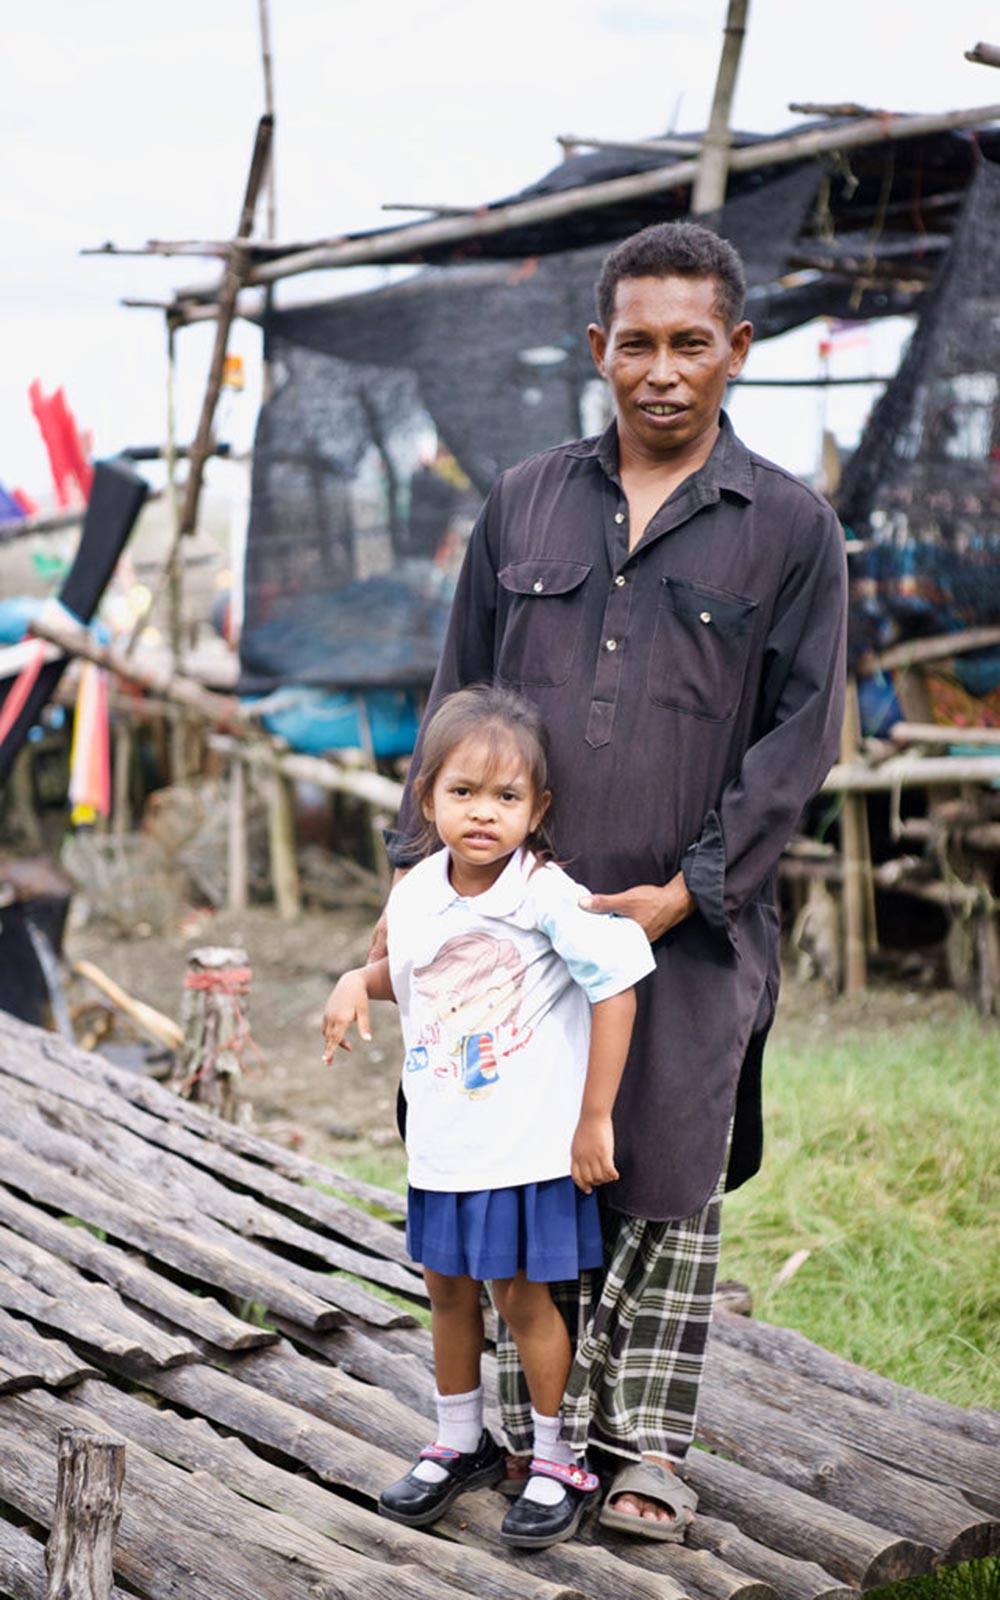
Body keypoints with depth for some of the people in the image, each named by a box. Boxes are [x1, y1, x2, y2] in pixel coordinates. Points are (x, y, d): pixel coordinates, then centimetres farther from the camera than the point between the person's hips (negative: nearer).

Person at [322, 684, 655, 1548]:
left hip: (529, 1144, -6)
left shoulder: (547, 896, -19)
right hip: (442, 1143, 6)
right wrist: (358, 982, -2)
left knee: (522, 1294, 3)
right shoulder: (416, 896, -1)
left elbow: (616, 985, -19)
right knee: (448, 1288, 17)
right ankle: (461, 1442, 36)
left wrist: (595, 1118, -16)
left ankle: (559, 1461, 21)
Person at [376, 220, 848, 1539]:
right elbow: (459, 699, 13)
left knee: (668, 1184, 4)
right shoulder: (523, 505, 10)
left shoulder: (790, 527, 2)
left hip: (690, 927, -2)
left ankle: (649, 1445, 18)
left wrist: (689, 890, -9)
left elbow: (799, 734, -2)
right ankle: (541, 1430, 22)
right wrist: (418, 870, 8)